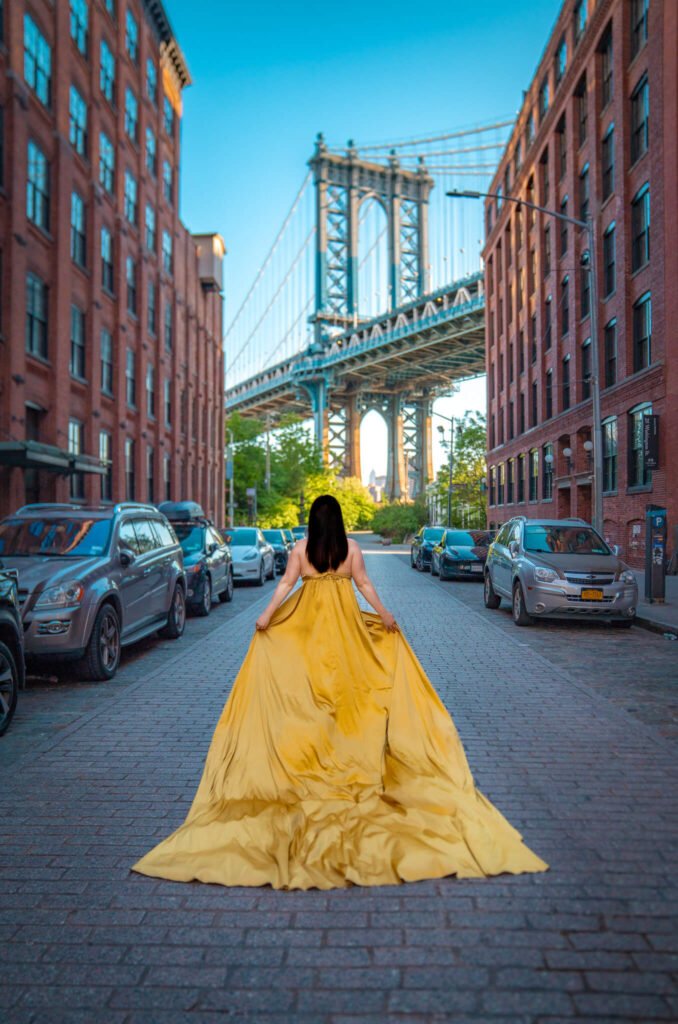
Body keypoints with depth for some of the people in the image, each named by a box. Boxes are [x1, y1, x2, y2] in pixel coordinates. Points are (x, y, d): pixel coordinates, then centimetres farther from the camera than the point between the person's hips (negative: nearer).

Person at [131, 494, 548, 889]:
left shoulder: (300, 548, -2)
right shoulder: (351, 548, -1)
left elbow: (287, 583, -5)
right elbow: (364, 583, -1)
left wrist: (267, 615, -2)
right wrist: (384, 614, 7)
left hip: (309, 620, 0)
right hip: (345, 619, 1)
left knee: (313, 682, 6)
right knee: (346, 679, 6)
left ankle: (314, 743, 8)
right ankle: (352, 748, 9)